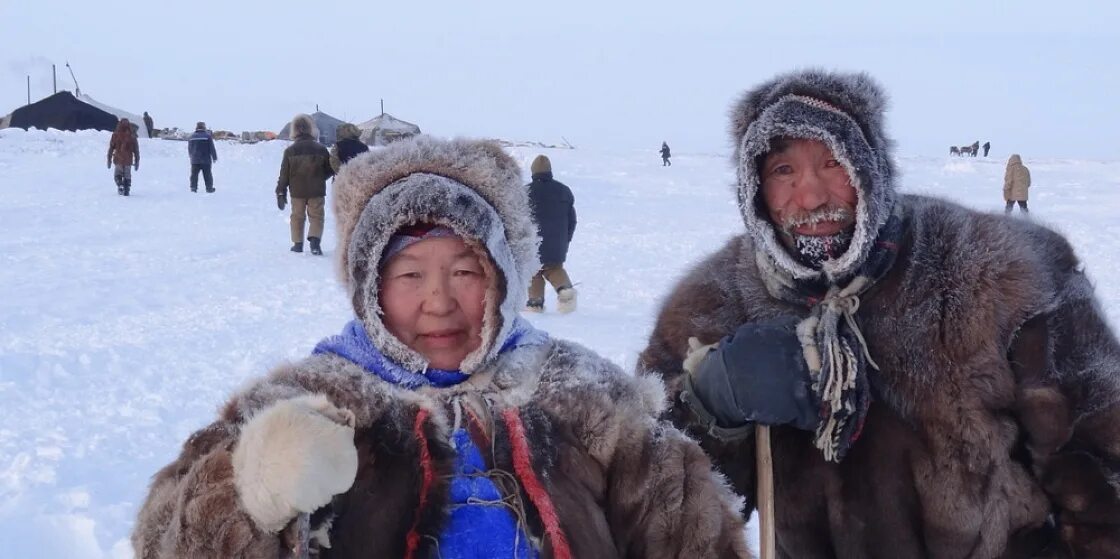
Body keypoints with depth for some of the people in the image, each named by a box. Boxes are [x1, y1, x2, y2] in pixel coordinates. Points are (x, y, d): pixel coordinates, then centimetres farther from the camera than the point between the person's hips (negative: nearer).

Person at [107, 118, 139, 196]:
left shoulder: (115, 135, -4)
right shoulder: (132, 136, -1)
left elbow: (111, 148, 0)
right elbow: (136, 150, 3)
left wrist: (109, 159, 7)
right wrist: (137, 161, 11)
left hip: (118, 160, -1)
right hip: (128, 160, 1)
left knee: (117, 175, 12)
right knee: (127, 176, 13)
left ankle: (120, 186, -11)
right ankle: (127, 190, 9)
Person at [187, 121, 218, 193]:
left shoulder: (191, 137, 5)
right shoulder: (208, 136, -8)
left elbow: (189, 149, 15)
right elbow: (212, 148, -7)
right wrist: (214, 158, 3)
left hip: (194, 161, 3)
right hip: (206, 160, -3)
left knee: (194, 175, 7)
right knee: (207, 175, 6)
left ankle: (193, 188, 2)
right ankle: (209, 188, 8)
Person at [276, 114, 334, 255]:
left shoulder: (290, 151, -3)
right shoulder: (320, 149, -4)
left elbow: (284, 174, -1)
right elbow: (330, 169, 3)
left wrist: (280, 193, 5)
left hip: (297, 191, 1)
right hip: (316, 191, -1)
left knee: (297, 216, 14)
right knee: (316, 216, 5)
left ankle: (298, 243, 15)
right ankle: (314, 239, -16)